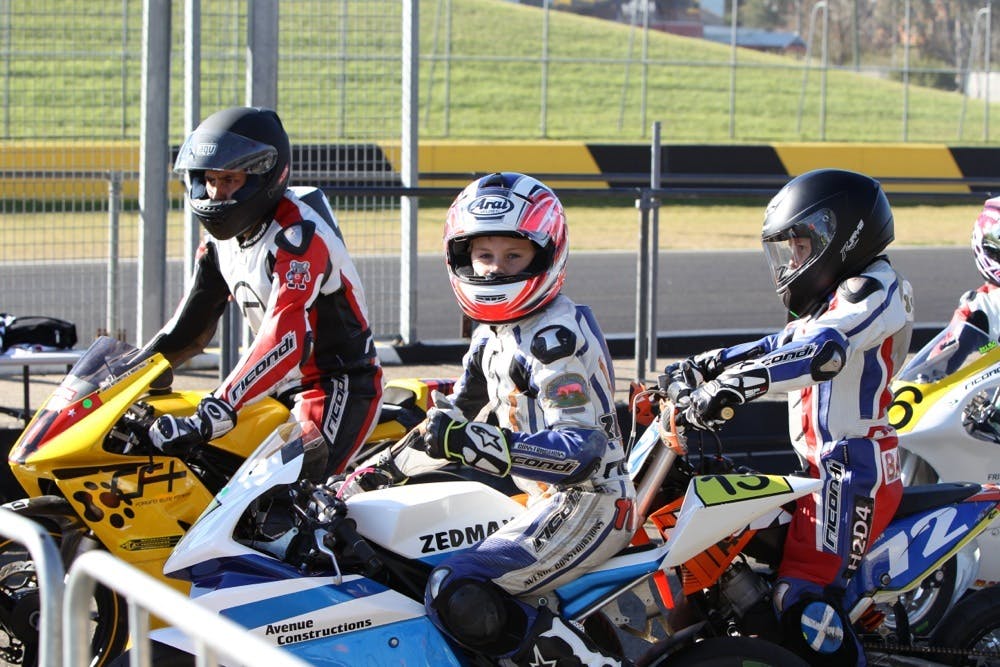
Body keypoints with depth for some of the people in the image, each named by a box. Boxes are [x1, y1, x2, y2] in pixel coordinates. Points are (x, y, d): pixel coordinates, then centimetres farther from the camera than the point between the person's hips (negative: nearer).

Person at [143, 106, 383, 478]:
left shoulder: (298, 236, -23)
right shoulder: (223, 238, 6)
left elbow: (287, 341, -34)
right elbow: (192, 323, 14)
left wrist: (215, 412, -42)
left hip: (340, 386, -10)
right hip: (283, 387, 10)